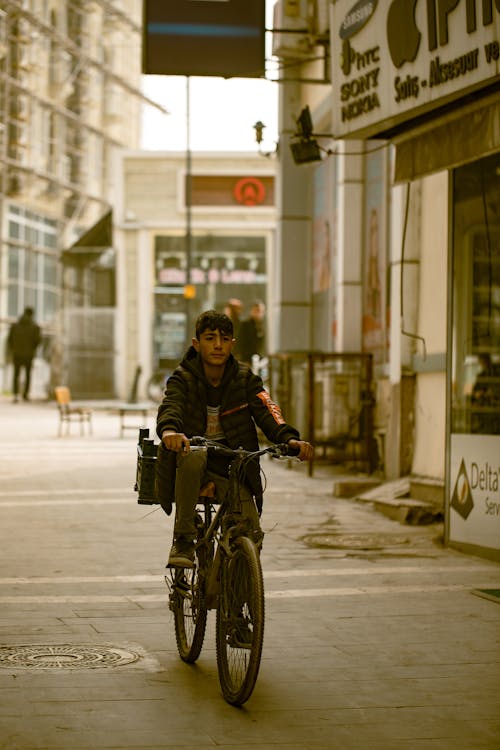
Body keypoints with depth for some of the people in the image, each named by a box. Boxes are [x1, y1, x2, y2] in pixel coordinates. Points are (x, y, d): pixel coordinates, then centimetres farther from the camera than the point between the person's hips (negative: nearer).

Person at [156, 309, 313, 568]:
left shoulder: (245, 378, 2)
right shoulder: (183, 378, -4)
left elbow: (266, 411, -14)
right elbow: (170, 407, -25)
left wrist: (289, 438, -36)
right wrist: (169, 430, -50)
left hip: (232, 469, 2)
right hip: (192, 468, -2)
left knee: (251, 536, -16)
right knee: (193, 455, -38)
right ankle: (183, 541, -26)